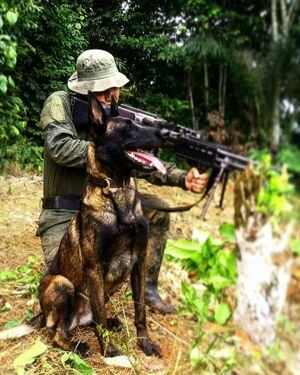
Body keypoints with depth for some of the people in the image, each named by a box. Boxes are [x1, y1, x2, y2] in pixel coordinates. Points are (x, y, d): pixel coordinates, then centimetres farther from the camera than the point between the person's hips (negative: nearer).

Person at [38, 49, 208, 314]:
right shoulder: (60, 103, -10)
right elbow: (61, 148, -27)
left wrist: (182, 178, -14)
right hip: (63, 214, -5)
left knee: (157, 210, -6)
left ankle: (147, 287, 9)